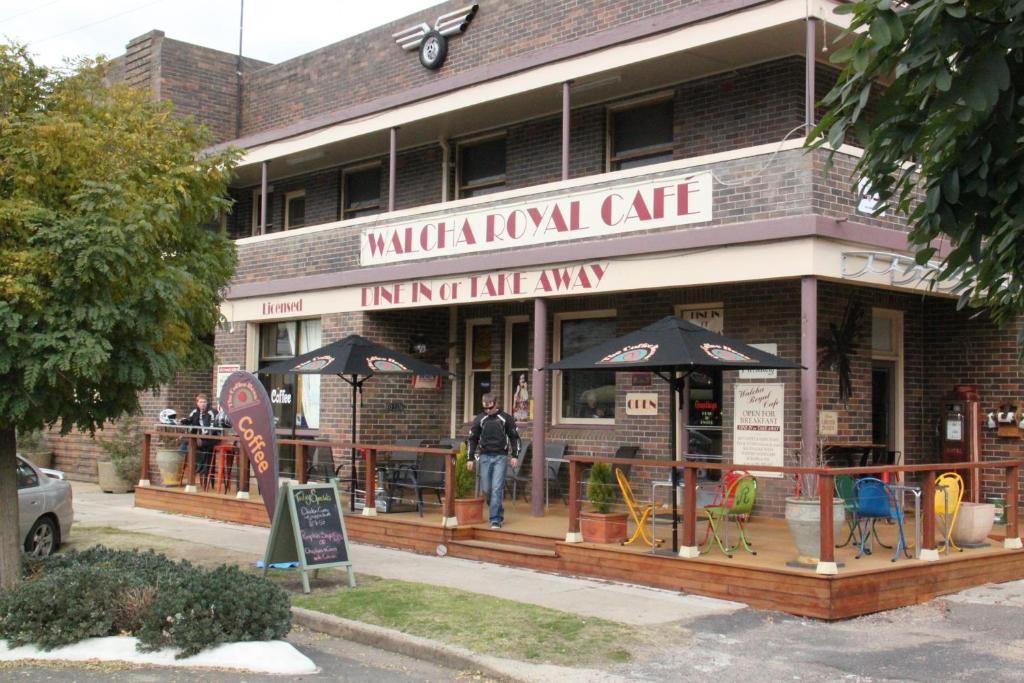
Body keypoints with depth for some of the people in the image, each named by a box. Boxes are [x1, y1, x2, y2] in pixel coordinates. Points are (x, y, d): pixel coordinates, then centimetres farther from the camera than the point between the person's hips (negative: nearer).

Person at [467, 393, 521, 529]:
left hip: (500, 457, -3)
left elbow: (514, 437, 7)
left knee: (497, 489, -10)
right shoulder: (479, 419, 6)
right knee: (486, 489, 4)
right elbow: (472, 439, 11)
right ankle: (498, 511, 26)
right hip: (485, 457, 3)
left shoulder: (506, 418, 2)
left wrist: (515, 456, -2)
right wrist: (470, 458, 6)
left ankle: (495, 520, -8)